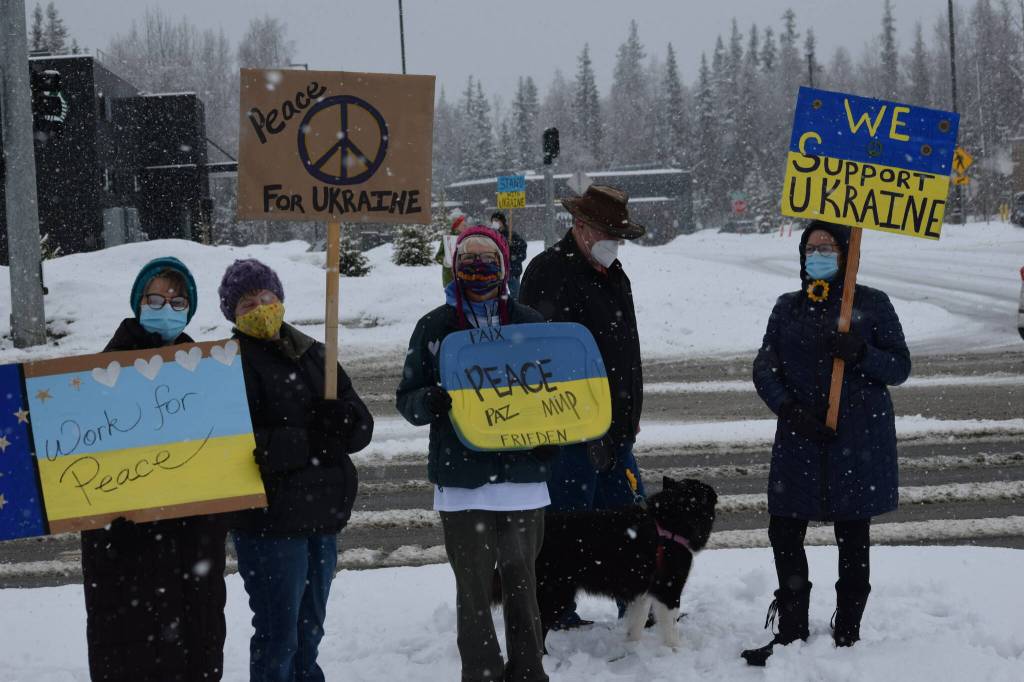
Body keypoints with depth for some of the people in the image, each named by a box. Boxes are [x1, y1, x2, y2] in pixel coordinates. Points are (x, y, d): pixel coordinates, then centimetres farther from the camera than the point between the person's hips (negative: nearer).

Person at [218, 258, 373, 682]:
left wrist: (342, 421, -16)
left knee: (310, 630, 19)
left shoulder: (313, 354, 12)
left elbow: (362, 426, 7)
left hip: (322, 517, 7)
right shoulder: (232, 364, -8)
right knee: (278, 635, -3)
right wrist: (309, 443, -23)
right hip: (269, 520, -6)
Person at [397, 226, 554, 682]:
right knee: (473, 587, 4)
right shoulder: (435, 328, 4)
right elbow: (407, 398, 6)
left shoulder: (528, 323, 7)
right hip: (461, 479, -1)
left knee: (521, 581, 10)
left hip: (523, 474, 1)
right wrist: (430, 401, -18)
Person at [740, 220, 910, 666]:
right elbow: (764, 367, 4)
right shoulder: (788, 308, 10)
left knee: (853, 538, 6)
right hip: (801, 437, 3)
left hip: (858, 441, -3)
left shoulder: (872, 304, 0)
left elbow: (899, 367, -1)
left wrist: (860, 353, -20)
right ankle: (792, 631, 17)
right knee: (784, 533, 3)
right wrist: (787, 408, -13)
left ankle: (847, 636, 17)